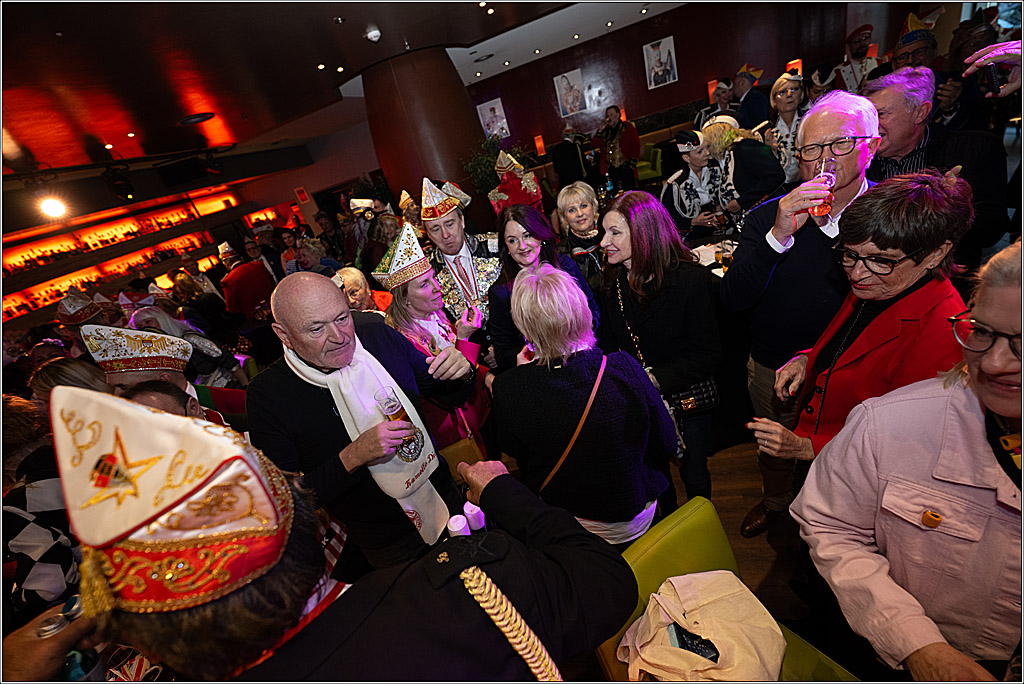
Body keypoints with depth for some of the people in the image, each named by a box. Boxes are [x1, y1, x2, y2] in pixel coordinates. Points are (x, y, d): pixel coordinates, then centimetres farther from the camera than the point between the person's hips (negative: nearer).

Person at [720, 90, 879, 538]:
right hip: (771, 369, 2)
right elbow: (733, 299, -21)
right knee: (773, 449, 25)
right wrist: (778, 236, -31)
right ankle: (776, 501, 56)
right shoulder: (768, 216, -9)